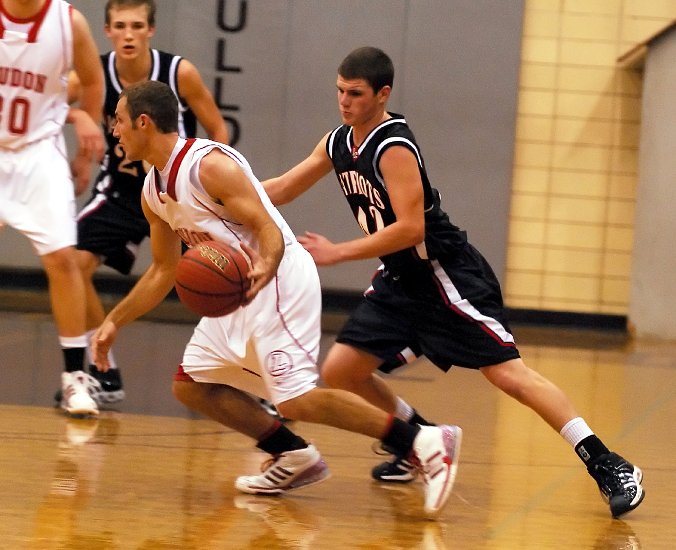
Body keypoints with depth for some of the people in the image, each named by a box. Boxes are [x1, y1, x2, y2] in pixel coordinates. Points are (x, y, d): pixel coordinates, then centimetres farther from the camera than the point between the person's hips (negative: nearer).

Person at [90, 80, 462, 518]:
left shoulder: (209, 165, -18)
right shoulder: (153, 192, 11)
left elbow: (268, 229, -23)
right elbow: (164, 271, 22)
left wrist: (265, 268, -43)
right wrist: (115, 322, 20)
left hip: (279, 282, -10)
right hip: (240, 290, 10)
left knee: (297, 398, -20)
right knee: (191, 386, 11)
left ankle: (425, 442, -20)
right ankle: (295, 457, 14)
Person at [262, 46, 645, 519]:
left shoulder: (394, 148, -20)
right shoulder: (339, 143, 6)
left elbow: (409, 228, -27)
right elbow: (281, 190, 15)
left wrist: (338, 253, -24)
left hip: (446, 275, -9)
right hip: (400, 282, 9)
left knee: (508, 372, -15)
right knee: (340, 372, 4)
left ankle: (609, 467, -15)